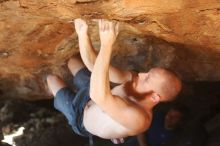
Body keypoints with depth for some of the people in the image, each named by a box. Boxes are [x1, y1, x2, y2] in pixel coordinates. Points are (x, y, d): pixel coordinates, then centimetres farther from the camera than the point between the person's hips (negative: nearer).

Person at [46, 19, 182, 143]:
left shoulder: (138, 118, -47)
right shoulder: (134, 80, -24)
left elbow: (99, 96, -63)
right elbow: (93, 64, -24)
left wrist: (107, 44, -66)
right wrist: (83, 33, -40)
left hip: (80, 117, -5)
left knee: (52, 78, 15)